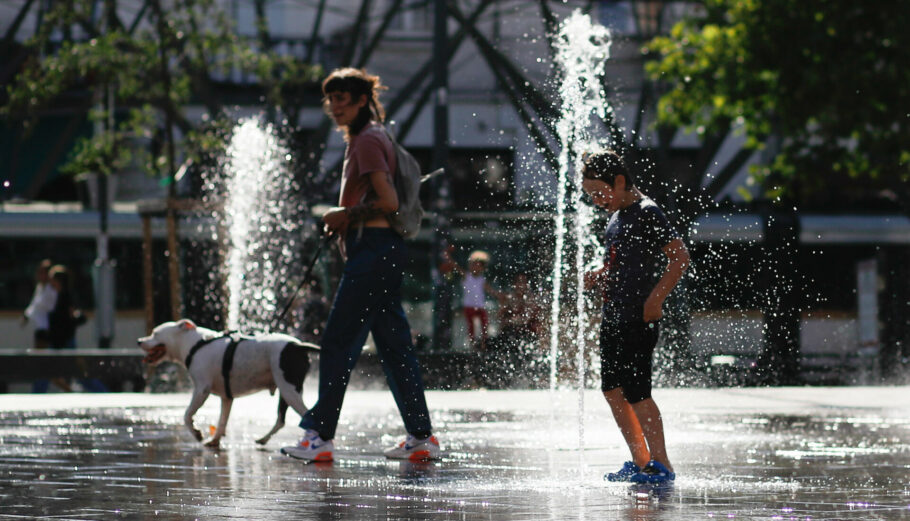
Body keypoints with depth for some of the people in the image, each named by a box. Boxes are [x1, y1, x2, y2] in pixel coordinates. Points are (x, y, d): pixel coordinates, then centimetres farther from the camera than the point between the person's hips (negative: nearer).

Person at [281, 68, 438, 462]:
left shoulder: (367, 141, -11)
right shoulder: (365, 139, 20)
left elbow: (388, 202, -18)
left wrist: (346, 215, -8)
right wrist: (344, 218, 14)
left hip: (373, 249, -10)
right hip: (383, 249, 10)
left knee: (338, 343, -8)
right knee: (394, 345, 9)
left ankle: (320, 436, -7)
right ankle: (421, 437, 9)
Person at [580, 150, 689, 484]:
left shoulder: (647, 213, -12)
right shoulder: (617, 216, 16)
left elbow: (680, 256, -18)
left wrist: (656, 297, -22)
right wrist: (598, 277, 8)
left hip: (638, 319, -10)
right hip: (613, 317, 10)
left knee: (636, 392, -10)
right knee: (612, 390, 10)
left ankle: (661, 465, -5)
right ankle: (640, 462, 18)